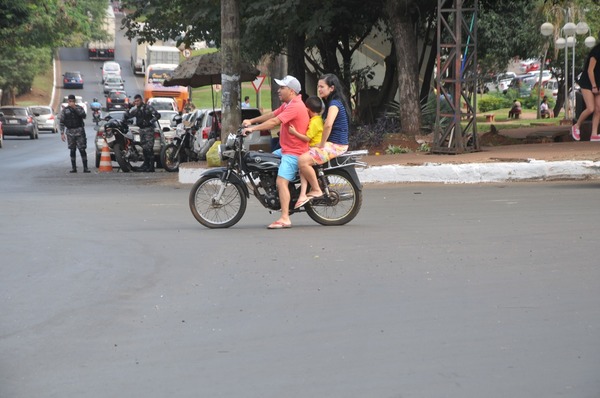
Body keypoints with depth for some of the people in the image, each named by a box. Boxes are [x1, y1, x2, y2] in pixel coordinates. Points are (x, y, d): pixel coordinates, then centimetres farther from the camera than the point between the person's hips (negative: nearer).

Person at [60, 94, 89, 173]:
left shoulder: (79, 108, 5)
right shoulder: (65, 110, 8)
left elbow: (83, 116, -15)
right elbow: (62, 123, 8)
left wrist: (75, 108, -18)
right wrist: (62, 133, 0)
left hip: (79, 131, -2)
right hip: (70, 132, 2)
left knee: (82, 150, -7)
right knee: (72, 150, 6)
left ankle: (85, 167, -8)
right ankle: (73, 167, 10)